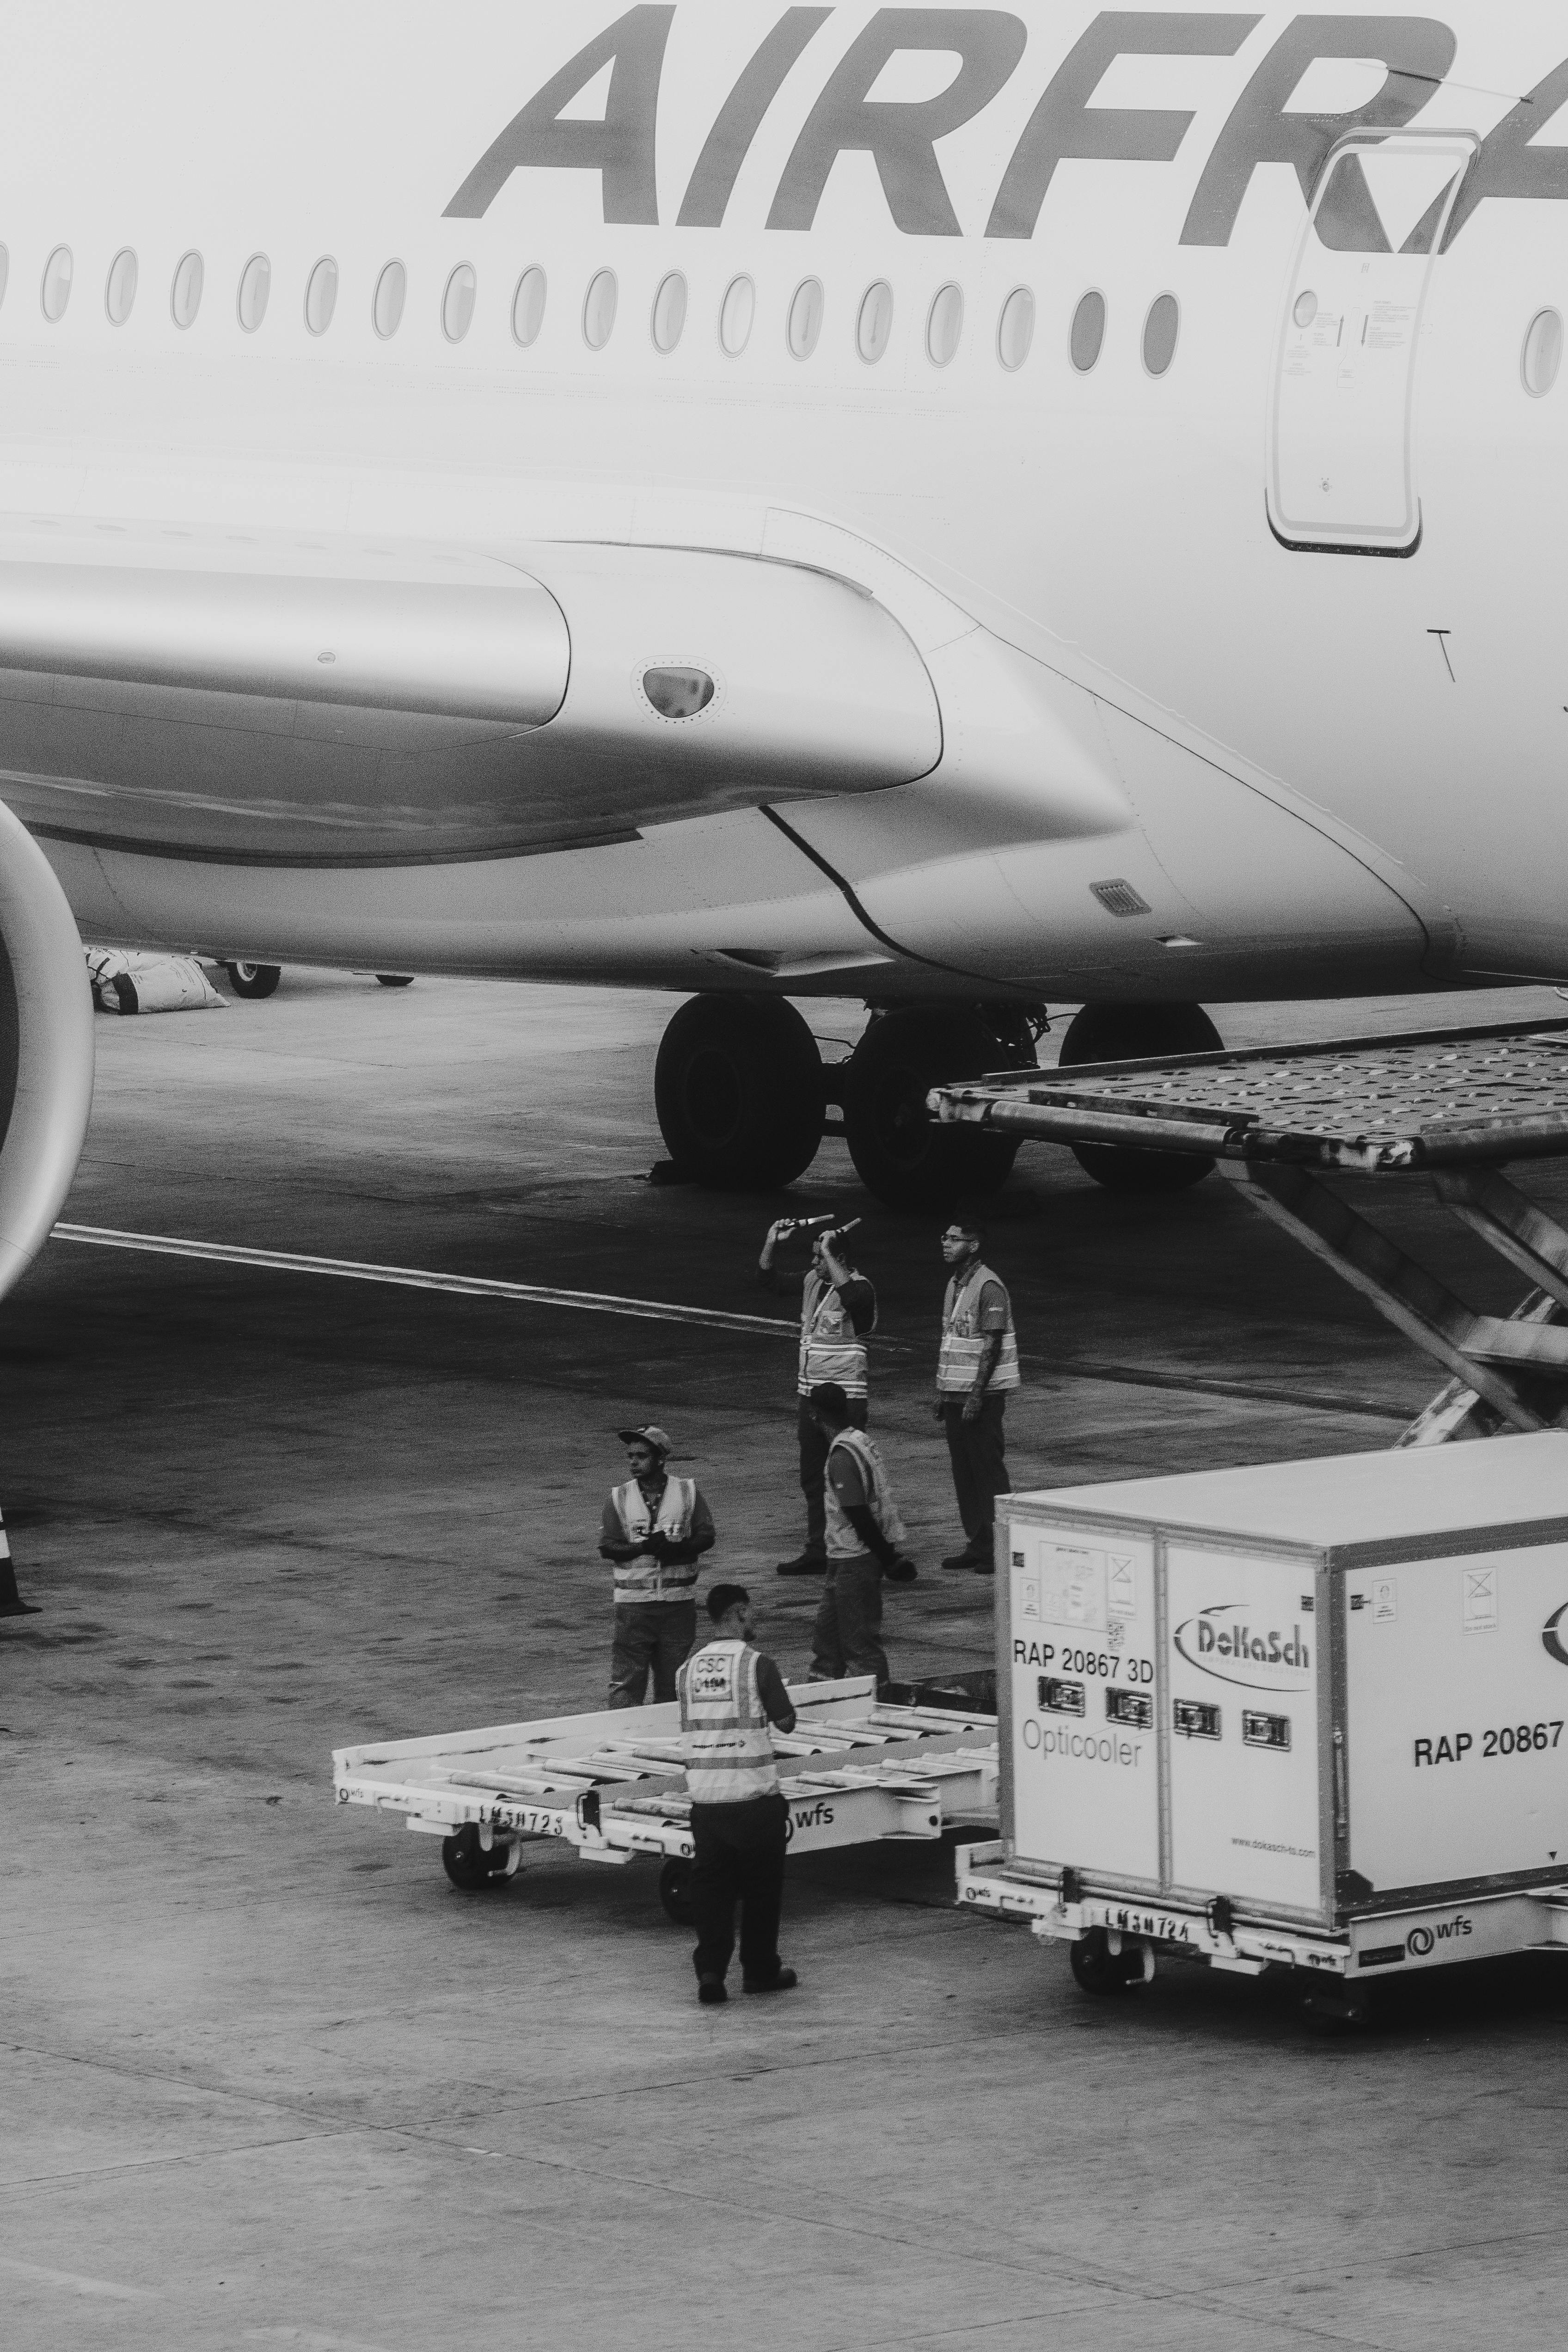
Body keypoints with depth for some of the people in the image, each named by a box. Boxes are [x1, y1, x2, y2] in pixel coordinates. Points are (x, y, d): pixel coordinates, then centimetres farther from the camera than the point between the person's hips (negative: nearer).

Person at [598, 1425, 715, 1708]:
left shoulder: (688, 1491, 3)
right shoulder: (619, 1497, 3)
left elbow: (707, 1536, 0)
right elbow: (608, 1547, -3)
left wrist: (679, 1548, -18)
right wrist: (645, 1548, -19)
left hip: (679, 1600, 1)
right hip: (634, 1601, -1)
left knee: (671, 1686, 8)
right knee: (625, 1686, -7)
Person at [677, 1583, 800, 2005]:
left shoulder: (689, 1669, 6)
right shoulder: (756, 1663, -9)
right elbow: (786, 1721, -5)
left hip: (704, 1794, 4)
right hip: (754, 1795, -4)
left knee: (710, 1885, 6)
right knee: (762, 1886, 11)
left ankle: (710, 1971, -5)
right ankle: (760, 1970, 18)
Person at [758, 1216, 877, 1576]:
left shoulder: (859, 1287, -13)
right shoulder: (811, 1282, 9)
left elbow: (852, 1295, -37)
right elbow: (769, 1278, 18)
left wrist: (828, 1253, -30)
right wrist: (772, 1241, 4)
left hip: (845, 1397, -8)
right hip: (809, 1394, 8)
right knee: (812, 1476, 13)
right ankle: (816, 1550, 20)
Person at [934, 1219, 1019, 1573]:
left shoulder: (989, 1288, -13)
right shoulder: (955, 1285, 14)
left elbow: (991, 1346, -17)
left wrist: (976, 1395, -21)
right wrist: (942, 1393, 16)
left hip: (982, 1395, -9)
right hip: (956, 1394, 9)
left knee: (989, 1471, -5)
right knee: (964, 1473, 10)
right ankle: (976, 1545, 15)